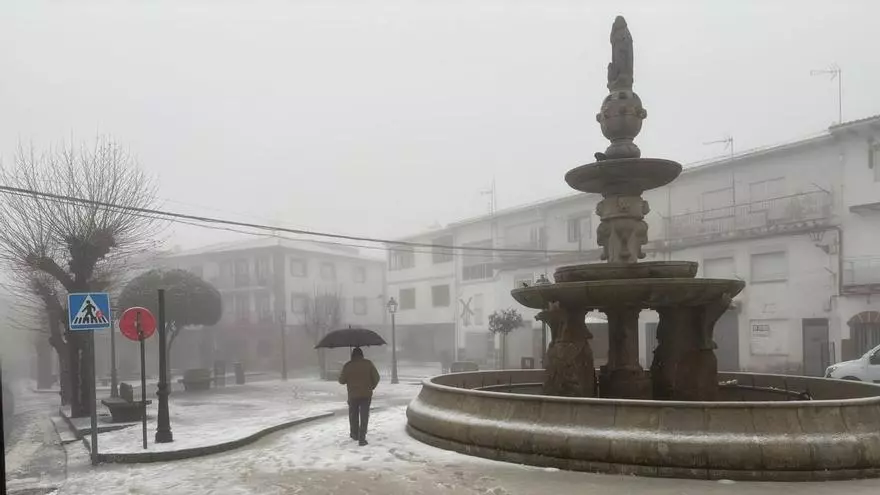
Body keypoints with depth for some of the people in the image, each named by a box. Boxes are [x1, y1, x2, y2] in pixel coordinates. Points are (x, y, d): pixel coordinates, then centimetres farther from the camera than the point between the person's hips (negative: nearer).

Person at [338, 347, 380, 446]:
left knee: (353, 415, 20)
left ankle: (354, 434, 33)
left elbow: (341, 380, -2)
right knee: (364, 417, 2)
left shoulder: (348, 365, -7)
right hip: (366, 395, 0)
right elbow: (376, 378, -4)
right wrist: (371, 387, 12)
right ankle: (362, 438, -6)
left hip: (353, 395, 0)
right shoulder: (368, 363, -4)